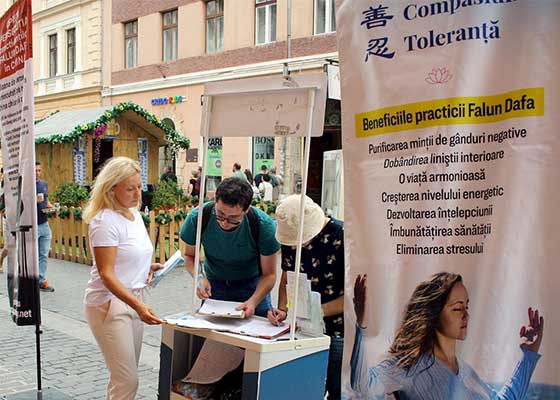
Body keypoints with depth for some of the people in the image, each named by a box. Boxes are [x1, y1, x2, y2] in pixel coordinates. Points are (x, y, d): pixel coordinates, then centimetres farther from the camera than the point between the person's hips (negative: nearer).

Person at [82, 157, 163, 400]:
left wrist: (148, 268, 7)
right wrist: (138, 305, -31)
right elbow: (106, 274, -21)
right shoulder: (105, 221, -17)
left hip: (134, 300, 8)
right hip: (110, 303, -8)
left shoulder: (134, 214, 9)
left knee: (125, 377, 12)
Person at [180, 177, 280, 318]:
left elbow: (269, 274, -19)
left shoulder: (264, 225, -28)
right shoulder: (197, 217, -25)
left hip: (252, 284, -1)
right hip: (214, 284, 1)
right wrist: (199, 277, -26)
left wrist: (253, 301, -36)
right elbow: (189, 255, -6)